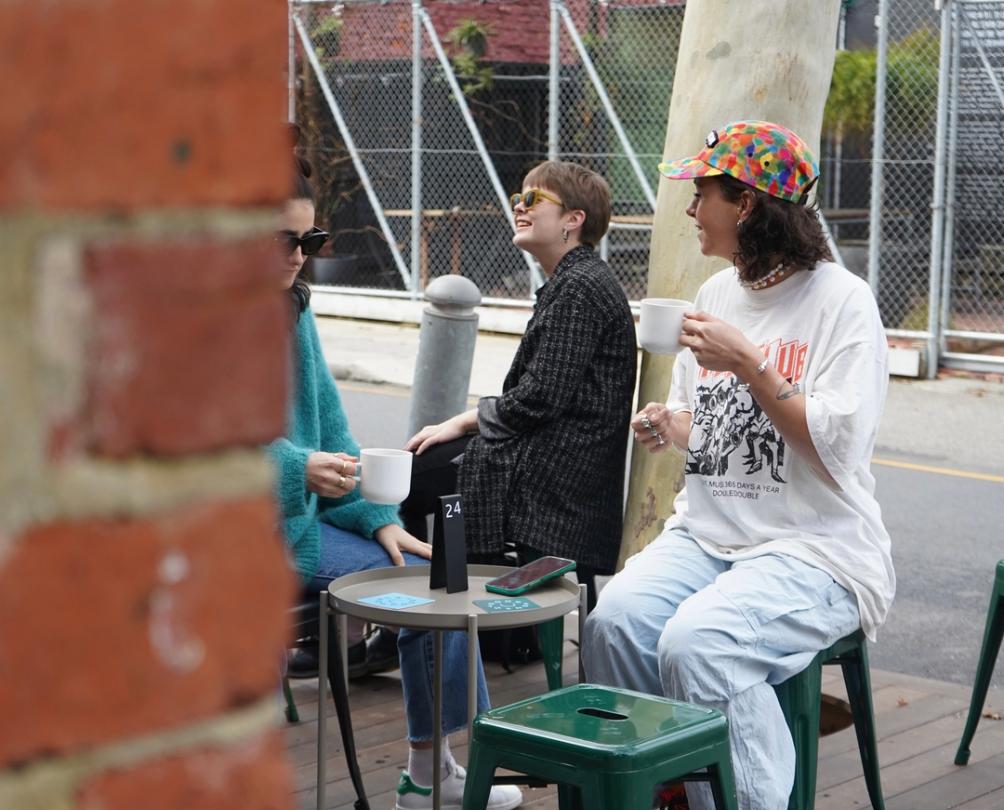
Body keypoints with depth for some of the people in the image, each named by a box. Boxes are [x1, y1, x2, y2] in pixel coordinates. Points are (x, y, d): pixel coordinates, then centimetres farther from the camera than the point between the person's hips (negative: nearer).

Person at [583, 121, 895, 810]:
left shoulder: (841, 301, -7)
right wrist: (670, 427, 4)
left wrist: (751, 365, -18)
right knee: (615, 620, -22)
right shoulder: (717, 292, 14)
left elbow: (839, 450, -16)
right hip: (705, 533, 6)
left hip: (813, 548, -6)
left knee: (696, 642, -31)